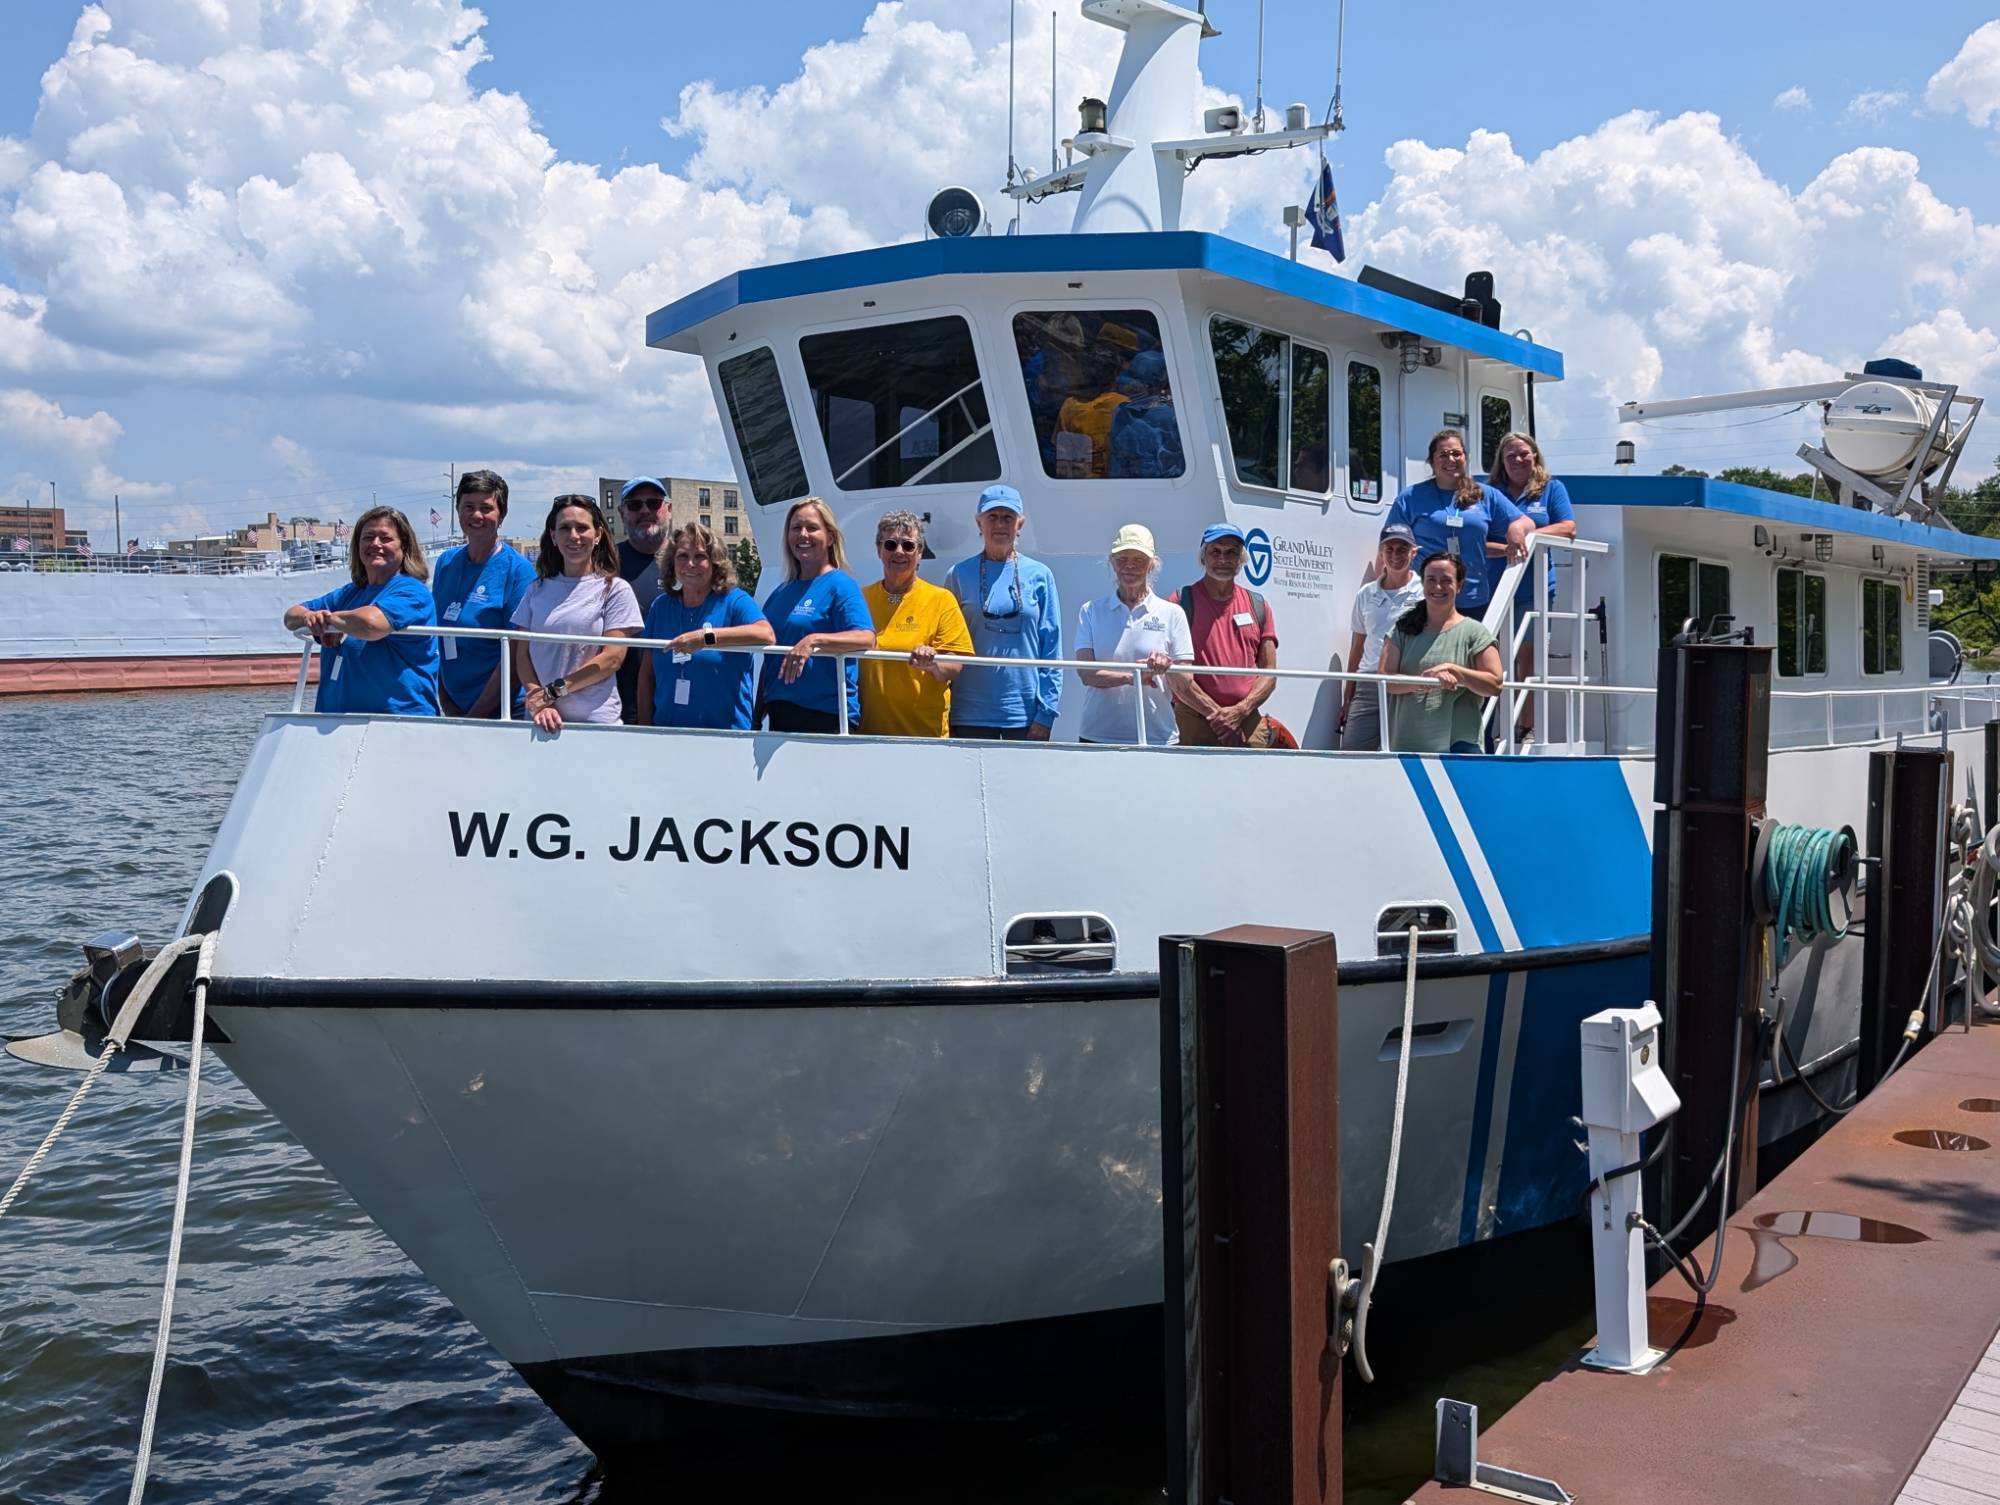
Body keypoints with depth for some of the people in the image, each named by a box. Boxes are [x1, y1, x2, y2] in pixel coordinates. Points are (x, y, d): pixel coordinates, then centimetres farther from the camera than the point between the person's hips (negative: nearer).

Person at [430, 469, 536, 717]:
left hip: (500, 711, -5)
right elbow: (434, 636, 11)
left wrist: (476, 715, -13)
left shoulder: (517, 569, -9)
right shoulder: (446, 563, 7)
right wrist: (446, 704, 1)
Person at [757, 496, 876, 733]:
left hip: (828, 716, -7)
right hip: (780, 713, 7)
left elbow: (866, 638, -21)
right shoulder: (781, 593, 16)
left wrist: (814, 641, -34)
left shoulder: (840, 585, -5)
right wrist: (757, 717, 17)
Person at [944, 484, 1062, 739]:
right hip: (971, 715, 0)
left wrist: (1046, 714, -3)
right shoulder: (959, 575, 5)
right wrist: (944, 716, 1)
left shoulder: (1039, 575, 4)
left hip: (1026, 713, 0)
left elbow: (1052, 648, 3)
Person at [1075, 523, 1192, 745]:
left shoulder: (1172, 613, 7)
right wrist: (1131, 676, -20)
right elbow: (1086, 673, -4)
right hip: (1097, 736, 1)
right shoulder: (1091, 611, 8)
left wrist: (1168, 667, -19)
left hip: (1157, 738, 0)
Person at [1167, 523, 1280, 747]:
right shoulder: (1182, 602, 3)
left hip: (1249, 724, 3)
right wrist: (1216, 714, -10)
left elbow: (1269, 673, 11)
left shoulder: (1258, 606, 15)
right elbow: (1175, 674, -5)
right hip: (1194, 724, -3)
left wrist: (1239, 711, -6)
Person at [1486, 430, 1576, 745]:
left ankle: (1527, 728, 7)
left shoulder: (1551, 489, 11)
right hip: (1493, 587, 1)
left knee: (1527, 660, 2)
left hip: (1533, 589, -1)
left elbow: (1568, 528, 1)